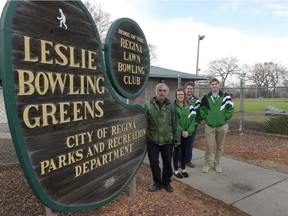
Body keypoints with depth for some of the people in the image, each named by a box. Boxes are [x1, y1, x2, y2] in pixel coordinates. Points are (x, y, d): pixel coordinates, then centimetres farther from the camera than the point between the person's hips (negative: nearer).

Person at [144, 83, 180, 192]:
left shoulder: (171, 105, 0)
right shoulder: (148, 105, -4)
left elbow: (175, 124, 2)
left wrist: (177, 138, 1)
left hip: (167, 140, 1)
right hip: (152, 140, 0)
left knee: (167, 163, 13)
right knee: (154, 163, 11)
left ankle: (166, 182, 36)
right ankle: (157, 183, 32)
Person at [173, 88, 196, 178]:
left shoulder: (189, 106, 6)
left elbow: (192, 119, 2)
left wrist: (188, 131, -10)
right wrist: (181, 131, -18)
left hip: (187, 133, 4)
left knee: (184, 151, 15)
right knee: (176, 151, 7)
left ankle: (183, 169, 29)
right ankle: (176, 170, 20)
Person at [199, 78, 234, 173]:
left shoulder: (225, 96, -2)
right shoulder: (206, 97, 2)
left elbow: (231, 108, 0)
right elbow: (202, 109, 8)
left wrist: (225, 117, -8)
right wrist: (206, 117, -2)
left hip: (222, 125, 0)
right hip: (209, 125, 0)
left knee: (220, 146, 10)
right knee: (208, 145, 2)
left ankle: (217, 163, 26)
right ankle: (208, 163, 18)